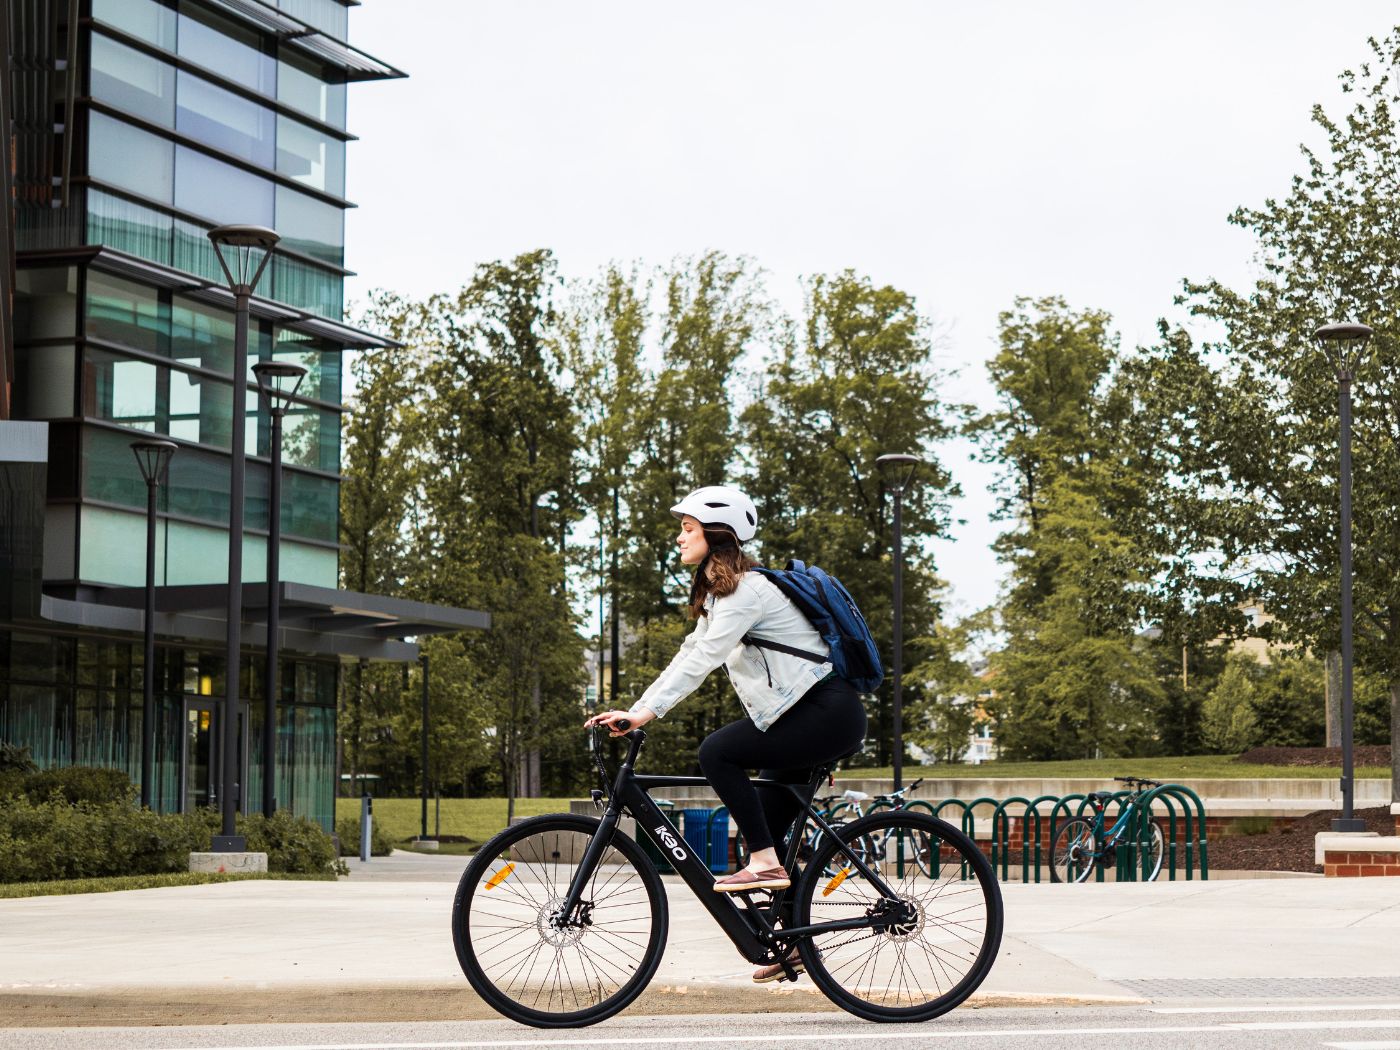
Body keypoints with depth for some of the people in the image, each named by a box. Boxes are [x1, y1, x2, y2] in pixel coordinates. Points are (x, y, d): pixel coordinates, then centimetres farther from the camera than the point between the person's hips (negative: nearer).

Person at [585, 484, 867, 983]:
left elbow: (703, 659, -25)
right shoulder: (719, 592, 15)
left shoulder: (745, 590, -16)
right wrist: (632, 710, 7)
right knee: (764, 826, 9)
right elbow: (689, 655, 15)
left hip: (828, 714, -10)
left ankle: (765, 863, -16)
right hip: (806, 716, 10)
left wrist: (645, 713, -30)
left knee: (718, 751, -22)